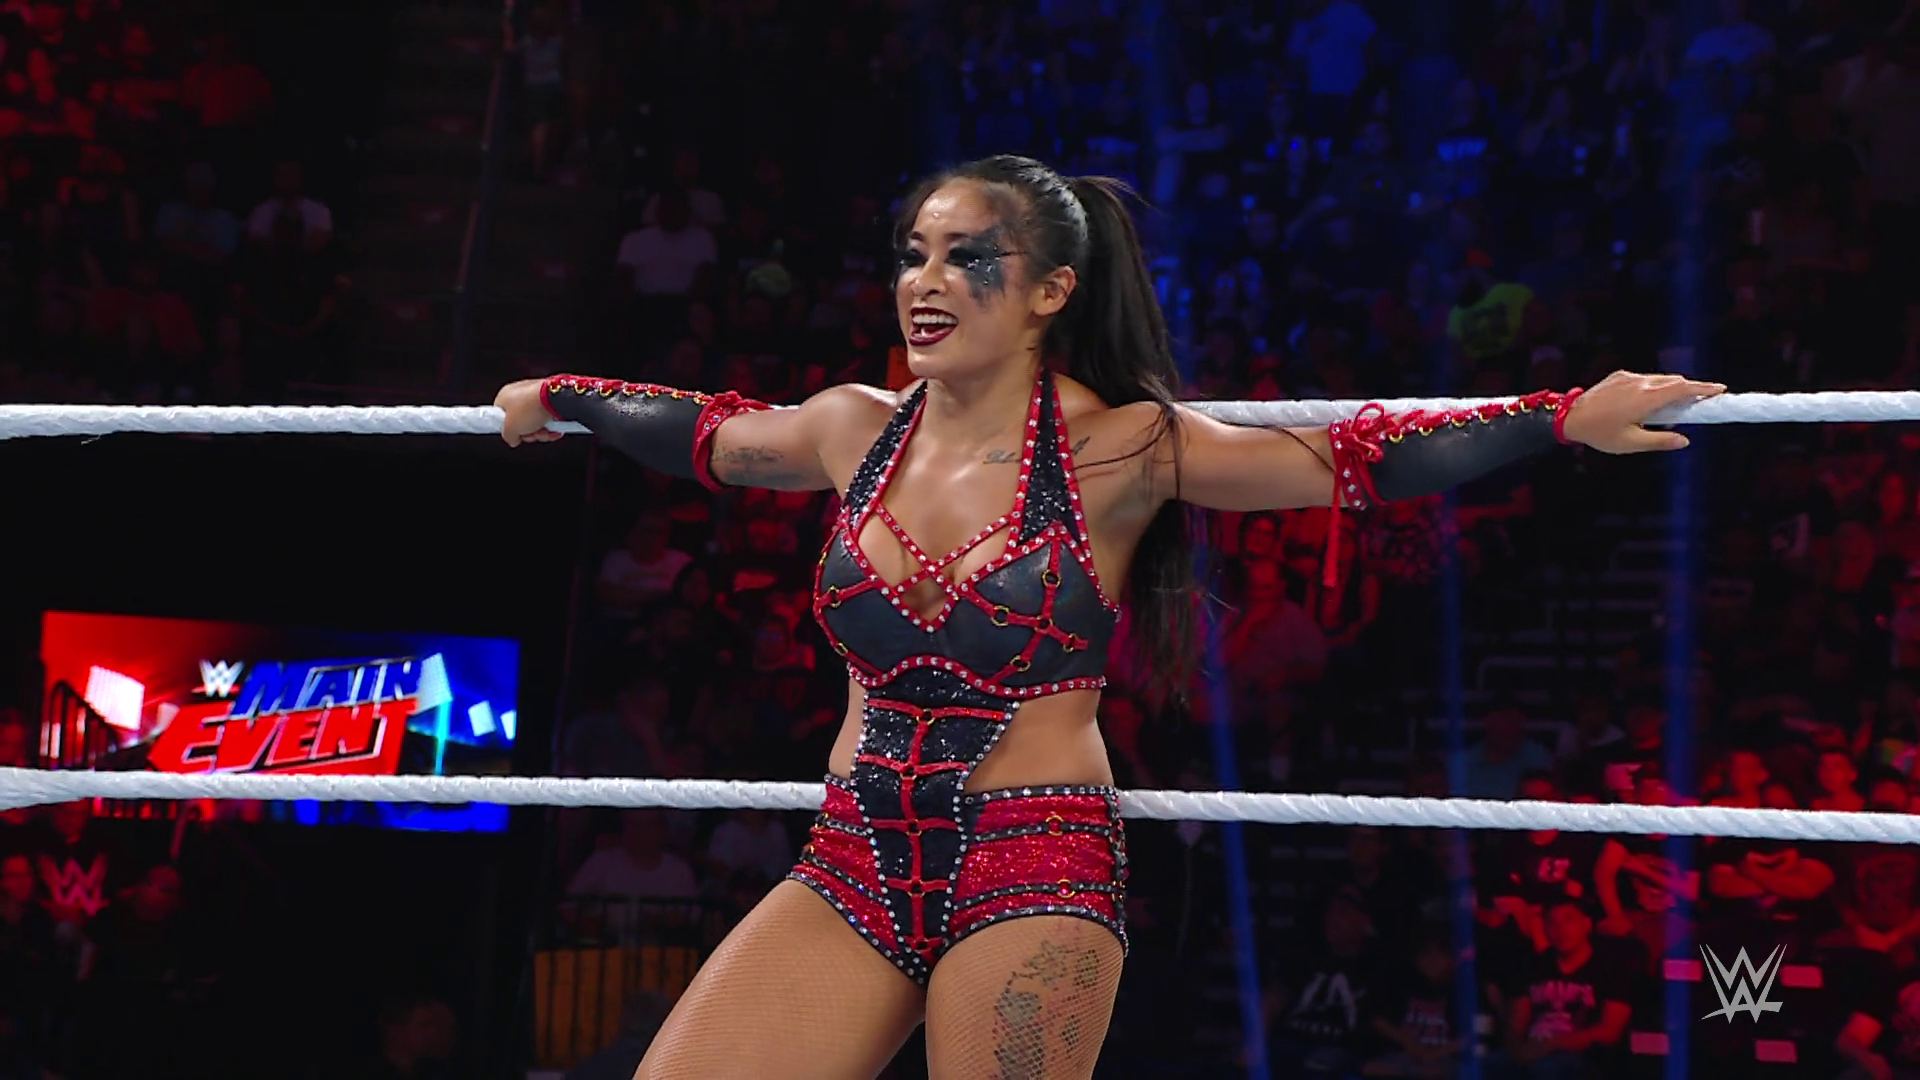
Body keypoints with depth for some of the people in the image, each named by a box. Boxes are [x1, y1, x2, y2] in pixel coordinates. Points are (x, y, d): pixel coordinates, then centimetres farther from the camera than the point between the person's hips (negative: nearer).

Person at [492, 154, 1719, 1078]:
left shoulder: (1121, 447, -5)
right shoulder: (856, 432, 7)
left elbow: (1352, 459, -2)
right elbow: (707, 432, 27)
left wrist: (1568, 418, -6)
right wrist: (559, 401, 39)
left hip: (1035, 871, -4)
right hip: (855, 868, 5)